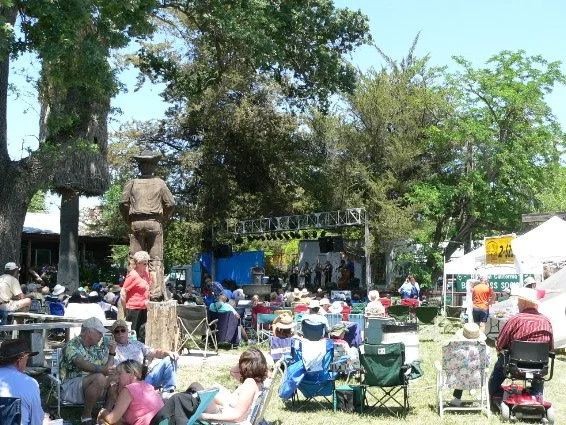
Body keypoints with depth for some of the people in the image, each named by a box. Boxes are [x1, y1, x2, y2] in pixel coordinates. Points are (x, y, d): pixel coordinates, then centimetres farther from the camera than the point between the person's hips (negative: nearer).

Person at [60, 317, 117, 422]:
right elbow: (81, 364, -28)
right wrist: (101, 369, -42)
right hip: (70, 385, -7)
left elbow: (108, 369, 14)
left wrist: (112, 352, 2)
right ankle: (86, 416, -21)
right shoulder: (72, 345, -8)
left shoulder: (97, 348, 16)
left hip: (91, 385, 7)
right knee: (100, 378, -33)